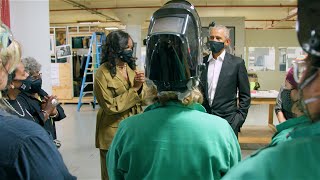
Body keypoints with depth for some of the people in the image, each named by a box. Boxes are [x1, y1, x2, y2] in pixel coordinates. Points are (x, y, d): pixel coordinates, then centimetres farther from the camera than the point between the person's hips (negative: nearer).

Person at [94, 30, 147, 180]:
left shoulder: (132, 68, 4)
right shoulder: (103, 73, -13)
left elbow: (144, 98, 2)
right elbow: (110, 106, -17)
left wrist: (141, 87, -18)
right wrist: (134, 89, -19)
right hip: (114, 134, -5)